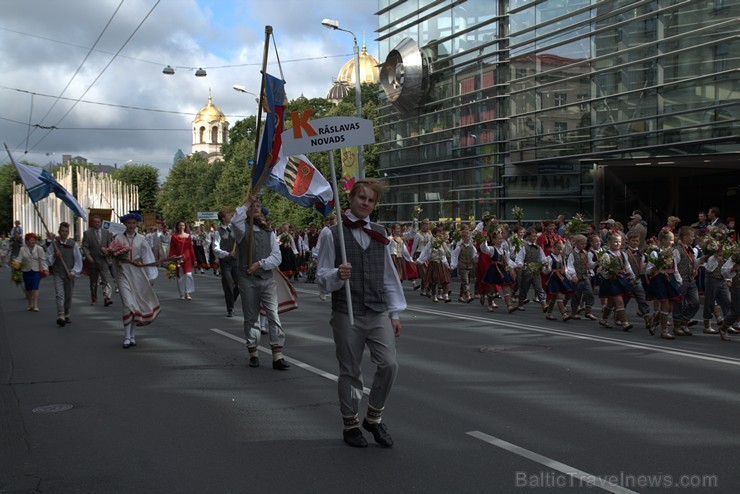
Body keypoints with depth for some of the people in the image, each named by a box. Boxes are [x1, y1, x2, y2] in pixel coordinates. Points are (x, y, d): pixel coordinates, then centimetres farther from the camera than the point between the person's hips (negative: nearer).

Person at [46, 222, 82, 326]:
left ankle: (66, 315, 28)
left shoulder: (73, 244, 3)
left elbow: (78, 259, 4)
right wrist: (54, 256, -13)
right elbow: (48, 261, 6)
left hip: (69, 274, 1)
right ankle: (60, 316, -26)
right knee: (59, 294, -15)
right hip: (58, 274, -1)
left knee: (68, 296, 9)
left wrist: (73, 272, -3)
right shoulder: (54, 244, 3)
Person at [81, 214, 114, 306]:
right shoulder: (87, 233, 2)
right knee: (93, 282, 10)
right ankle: (94, 300, 22)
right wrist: (88, 256, -17)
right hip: (92, 261, 0)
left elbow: (110, 246, 11)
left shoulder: (106, 232, 9)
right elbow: (85, 247, -3)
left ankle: (107, 298, -20)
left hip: (104, 260, 0)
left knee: (106, 281, -14)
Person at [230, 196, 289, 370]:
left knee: (273, 315, -6)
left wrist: (260, 263, -11)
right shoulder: (243, 230, 2)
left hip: (267, 279, 2)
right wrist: (246, 204, -14)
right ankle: (253, 354, 16)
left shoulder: (269, 233, 11)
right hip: (247, 279, -2)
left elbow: (277, 257, 4)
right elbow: (235, 222, -23)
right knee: (251, 317, 6)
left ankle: (277, 356, -7)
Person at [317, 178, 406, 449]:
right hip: (347, 314, -3)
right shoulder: (332, 234, -3)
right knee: (350, 371, 5)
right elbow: (322, 277, -3)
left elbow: (389, 274, 14)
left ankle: (374, 417, 16)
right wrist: (338, 275, -26)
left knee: (389, 365, -6)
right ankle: (351, 424, 23)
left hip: (378, 313, 3)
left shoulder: (379, 234, 10)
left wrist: (395, 312, 10)